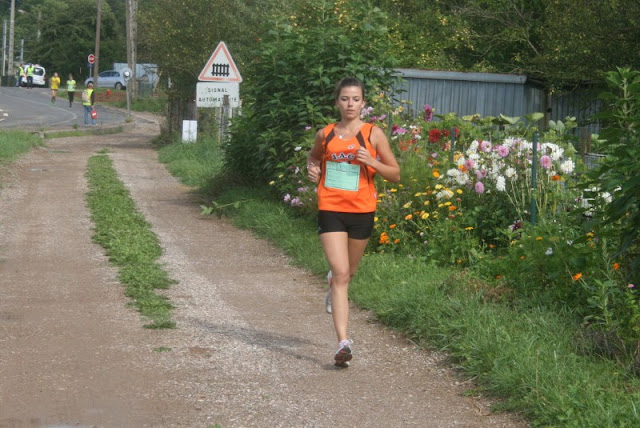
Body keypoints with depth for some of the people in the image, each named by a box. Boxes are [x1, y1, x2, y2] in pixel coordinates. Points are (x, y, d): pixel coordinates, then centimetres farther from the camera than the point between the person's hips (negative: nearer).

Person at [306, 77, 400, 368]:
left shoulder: (373, 134, -1)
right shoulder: (325, 135, 4)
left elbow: (395, 174, 1)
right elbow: (313, 158, 25)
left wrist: (371, 162, -16)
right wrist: (312, 169, 2)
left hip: (361, 212, 1)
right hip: (330, 210, -1)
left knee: (348, 272, 18)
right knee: (341, 274, -12)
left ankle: (333, 283, 58)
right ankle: (343, 343, -16)